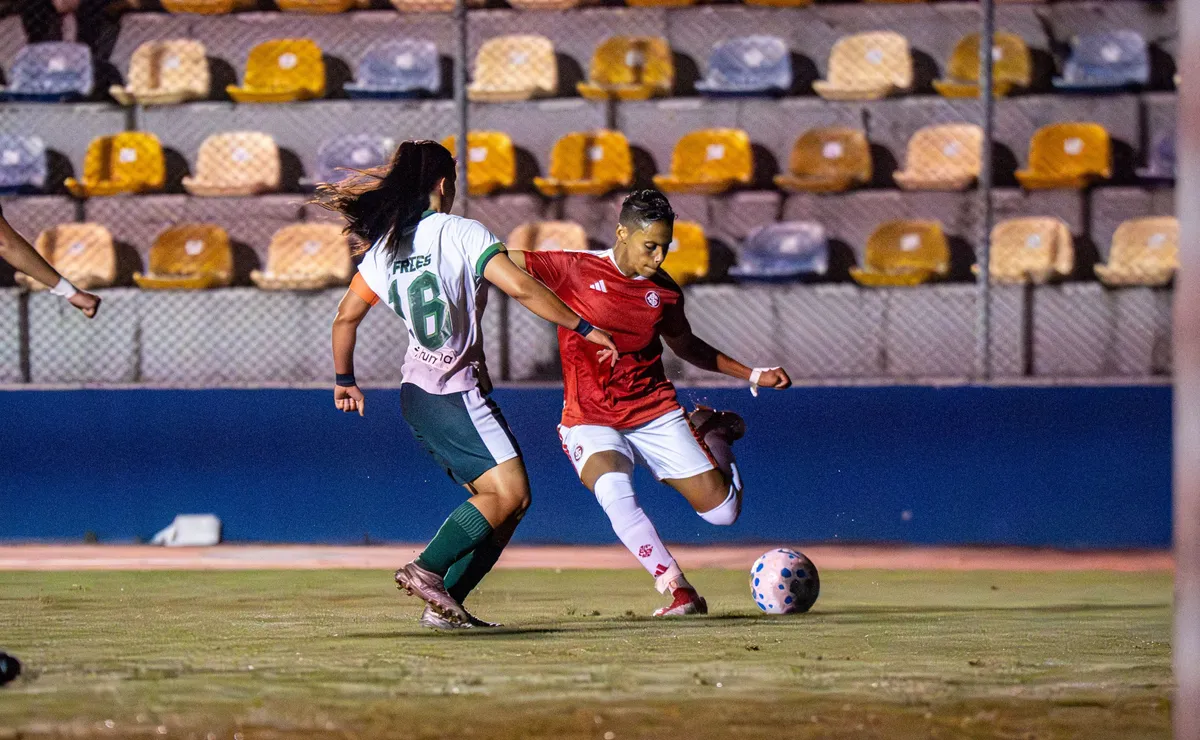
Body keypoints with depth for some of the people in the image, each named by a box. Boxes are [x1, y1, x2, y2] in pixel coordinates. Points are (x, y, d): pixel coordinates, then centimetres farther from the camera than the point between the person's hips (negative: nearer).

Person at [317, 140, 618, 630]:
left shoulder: (384, 248, 12)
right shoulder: (460, 233, -9)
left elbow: (346, 317, 18)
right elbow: (520, 287, -16)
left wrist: (344, 381, 31)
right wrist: (585, 329, -9)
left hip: (419, 392, 8)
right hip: (455, 391, -8)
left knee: (502, 500, 9)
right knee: (509, 492, -14)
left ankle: (444, 604, 0)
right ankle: (428, 569, -24)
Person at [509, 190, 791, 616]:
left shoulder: (664, 292, 3)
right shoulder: (574, 270, -10)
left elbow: (687, 347, 20)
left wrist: (753, 376, 16)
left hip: (655, 412, 3)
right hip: (590, 421, -3)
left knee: (723, 511, -5)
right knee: (613, 489, -37)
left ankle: (714, 434, 29)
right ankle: (680, 593, -29)